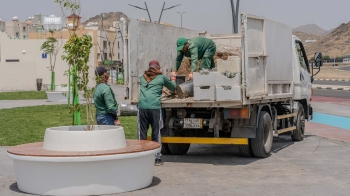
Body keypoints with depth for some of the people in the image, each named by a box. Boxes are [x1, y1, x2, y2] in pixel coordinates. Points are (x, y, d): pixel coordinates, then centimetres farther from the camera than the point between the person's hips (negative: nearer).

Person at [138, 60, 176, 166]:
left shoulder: (142, 77, 18)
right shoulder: (161, 78, 10)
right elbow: (173, 87, 25)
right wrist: (173, 79, 46)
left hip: (142, 107, 2)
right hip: (155, 107, -2)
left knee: (142, 133, 7)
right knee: (156, 133, 6)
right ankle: (157, 158, 9)